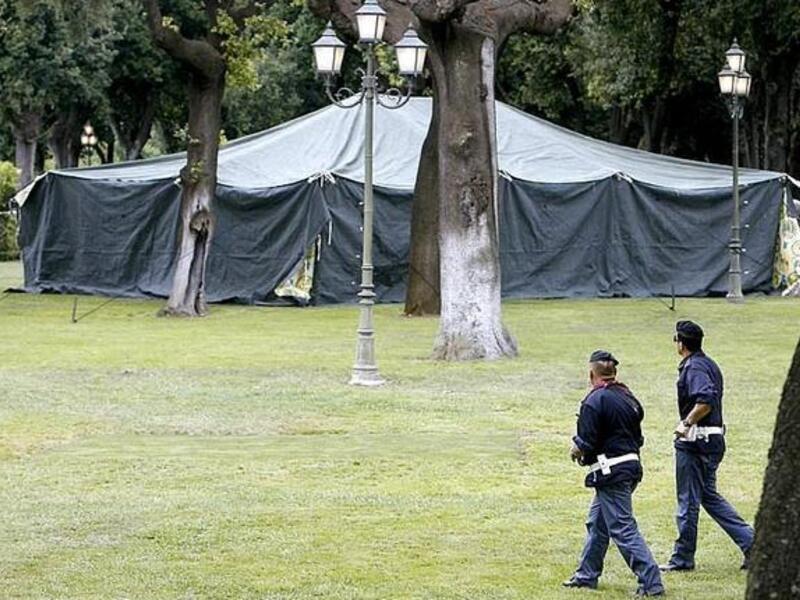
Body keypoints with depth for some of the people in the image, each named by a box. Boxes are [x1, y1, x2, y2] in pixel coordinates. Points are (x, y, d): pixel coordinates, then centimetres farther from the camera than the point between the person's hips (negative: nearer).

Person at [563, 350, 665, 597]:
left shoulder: (594, 401, -15)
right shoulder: (628, 398, 10)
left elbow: (586, 444, -17)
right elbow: (638, 438, 15)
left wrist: (577, 451, 5)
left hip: (610, 473, -9)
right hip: (631, 464, 9)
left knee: (623, 529, -8)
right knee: (597, 522, 21)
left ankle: (651, 582, -12)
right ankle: (587, 575, 29)